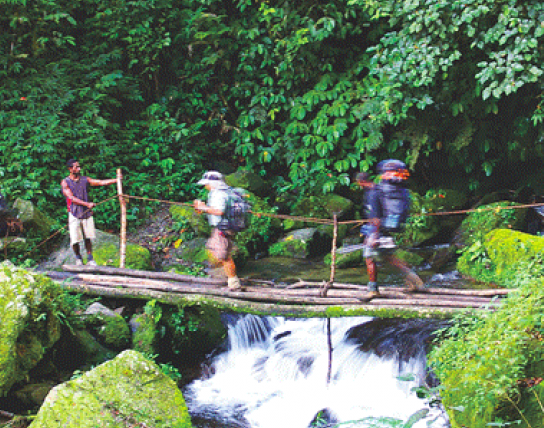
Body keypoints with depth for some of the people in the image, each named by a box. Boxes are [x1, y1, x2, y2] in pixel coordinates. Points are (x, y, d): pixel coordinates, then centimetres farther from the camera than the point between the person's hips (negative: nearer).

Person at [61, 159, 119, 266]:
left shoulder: (85, 180, 8)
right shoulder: (65, 183, -2)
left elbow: (100, 182, 1)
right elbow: (72, 198, -12)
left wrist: (117, 180, -10)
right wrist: (87, 204, -23)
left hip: (87, 213, 3)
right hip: (74, 214, -3)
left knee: (88, 238, 3)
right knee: (75, 240, -2)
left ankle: (90, 259, 13)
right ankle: (78, 258, 21)